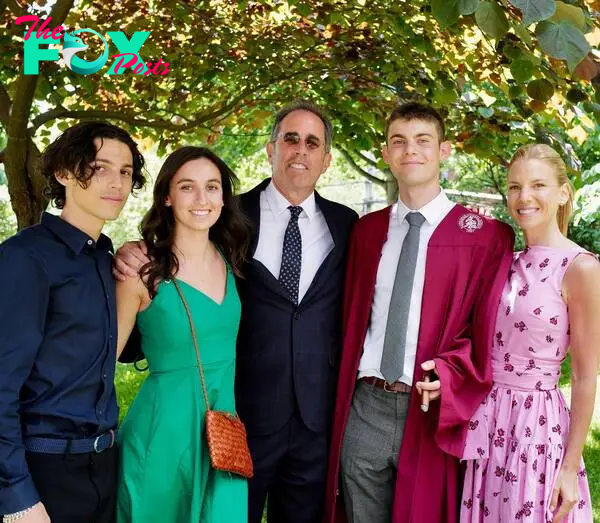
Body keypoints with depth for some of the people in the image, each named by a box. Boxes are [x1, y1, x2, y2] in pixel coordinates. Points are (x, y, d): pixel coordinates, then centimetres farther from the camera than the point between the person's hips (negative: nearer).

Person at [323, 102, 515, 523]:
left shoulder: (486, 236, -4)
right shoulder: (367, 231, 9)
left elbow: (488, 329, -3)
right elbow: (351, 319, 13)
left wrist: (449, 373, -19)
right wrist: (341, 397, 6)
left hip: (435, 414, -3)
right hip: (365, 408, 3)